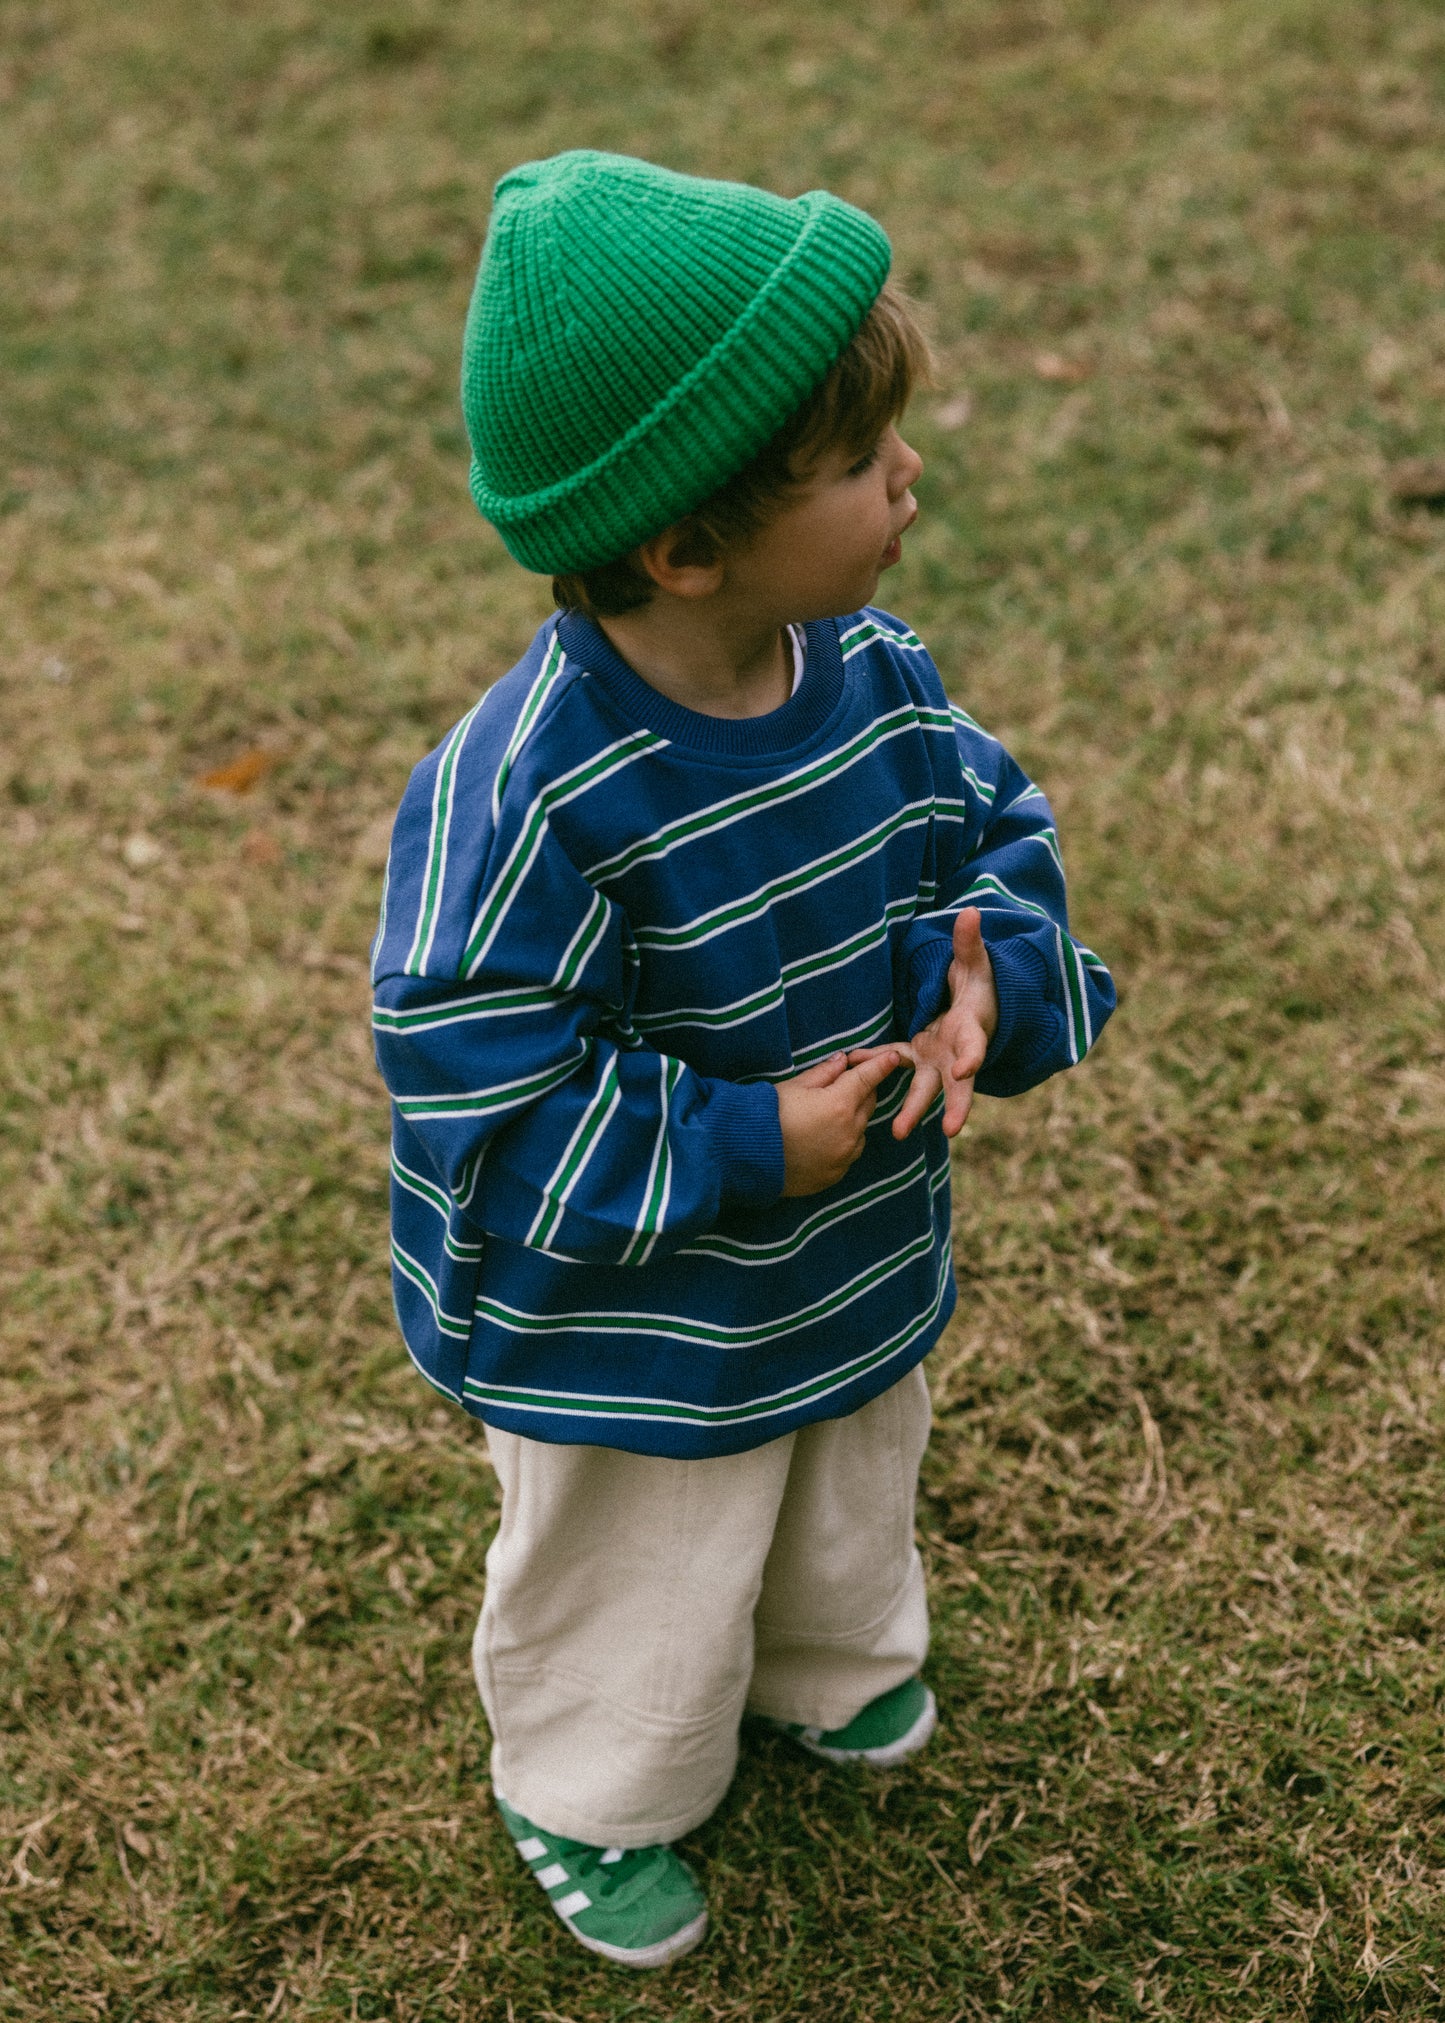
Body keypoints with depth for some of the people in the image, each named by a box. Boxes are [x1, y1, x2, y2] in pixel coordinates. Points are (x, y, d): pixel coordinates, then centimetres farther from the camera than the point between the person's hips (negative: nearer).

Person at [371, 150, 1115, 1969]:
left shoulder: (872, 670, -15)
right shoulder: (531, 800, -36)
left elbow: (994, 819, 1)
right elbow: (476, 1095, -30)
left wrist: (992, 970, -20)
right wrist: (747, 1148, -29)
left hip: (860, 1269, 7)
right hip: (632, 1339, -6)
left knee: (848, 1520, 34)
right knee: (640, 1596, 21)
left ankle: (826, 1670, 68)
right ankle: (590, 1799, 53)